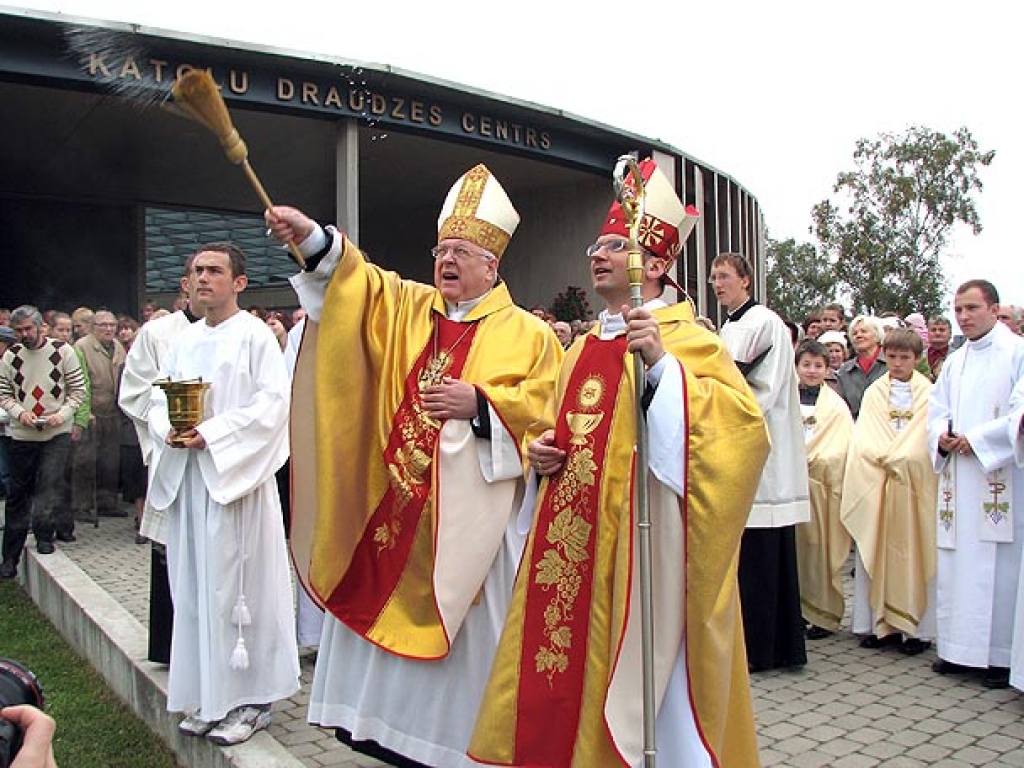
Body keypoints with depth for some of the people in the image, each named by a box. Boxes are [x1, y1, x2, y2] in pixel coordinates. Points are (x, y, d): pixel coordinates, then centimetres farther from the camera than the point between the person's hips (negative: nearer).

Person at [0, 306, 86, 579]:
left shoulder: (63, 351, -3)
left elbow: (78, 389, -1)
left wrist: (63, 414, -15)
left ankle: (44, 533, 5)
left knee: (48, 486, -15)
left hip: (57, 433, -2)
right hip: (22, 434, 2)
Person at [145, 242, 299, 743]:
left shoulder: (254, 335, -4)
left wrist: (211, 433, -18)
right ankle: (208, 697, 20)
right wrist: (169, 430, -6)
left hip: (235, 475, -6)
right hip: (186, 476, 7)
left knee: (237, 585, -3)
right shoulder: (183, 341, 16)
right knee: (195, 587, 9)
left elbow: (272, 401, -13)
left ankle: (251, 699, 8)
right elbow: (157, 400, 15)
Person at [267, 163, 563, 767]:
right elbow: (355, 280, -1)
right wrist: (311, 237, -18)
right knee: (380, 609, 11)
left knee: (461, 624, 4)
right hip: (393, 500, 5)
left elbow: (545, 409, -6)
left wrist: (480, 402, -18)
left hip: (469, 509, -4)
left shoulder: (528, 335, 1)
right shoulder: (406, 307, 12)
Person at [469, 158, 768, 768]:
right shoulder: (583, 348, 16)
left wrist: (663, 364, -27)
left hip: (637, 544, -7)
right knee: (565, 667, 11)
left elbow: (743, 420, -19)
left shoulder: (686, 338, -5)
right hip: (569, 542, 7)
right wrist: (541, 450, 5)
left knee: (638, 672, 1)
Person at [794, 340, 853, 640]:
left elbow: (839, 449, -4)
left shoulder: (836, 407, 4)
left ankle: (824, 614, 9)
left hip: (822, 486, -2)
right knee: (793, 548, 3)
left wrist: (811, 461, -15)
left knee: (819, 548, -1)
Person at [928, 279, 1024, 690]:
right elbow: (936, 412, 15)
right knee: (955, 563, 7)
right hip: (958, 480, 6)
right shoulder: (953, 362, 17)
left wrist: (976, 439, -14)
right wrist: (941, 437, -6)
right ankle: (959, 647, 16)